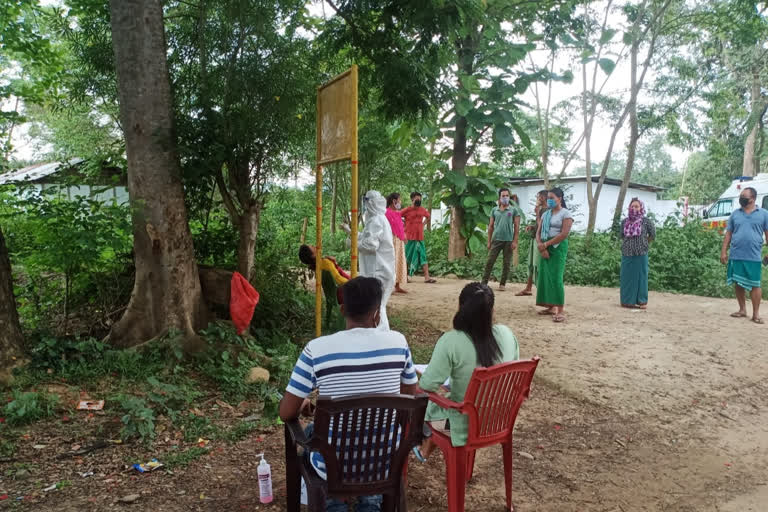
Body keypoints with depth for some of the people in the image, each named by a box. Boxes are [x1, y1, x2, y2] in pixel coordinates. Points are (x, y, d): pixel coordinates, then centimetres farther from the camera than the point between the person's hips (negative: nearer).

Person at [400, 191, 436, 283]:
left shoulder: (422, 210, 7)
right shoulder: (406, 210, -8)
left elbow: (428, 217, 28)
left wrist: (423, 224, 13)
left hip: (420, 238, 4)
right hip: (409, 239, -4)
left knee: (423, 258, -1)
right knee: (407, 258, 4)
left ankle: (427, 277, -3)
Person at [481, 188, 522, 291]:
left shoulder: (514, 210, 2)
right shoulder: (494, 210, 8)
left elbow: (516, 227, -1)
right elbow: (491, 226, 10)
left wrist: (515, 241, -8)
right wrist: (489, 241, 5)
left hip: (509, 240, -1)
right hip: (496, 239, 1)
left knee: (506, 263, 4)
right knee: (489, 262, -3)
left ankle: (502, 284, 13)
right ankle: (484, 282, 0)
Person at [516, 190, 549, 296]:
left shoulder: (546, 210, -13)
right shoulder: (540, 210, 16)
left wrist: (537, 213, -17)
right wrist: (531, 226, 9)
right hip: (534, 238, 10)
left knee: (537, 265, -9)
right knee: (531, 264, 14)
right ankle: (528, 288, 22)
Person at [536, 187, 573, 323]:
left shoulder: (565, 214, -4)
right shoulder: (545, 214, 16)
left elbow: (564, 234, -14)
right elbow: (538, 232, 11)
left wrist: (546, 244, -13)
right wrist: (540, 245, -8)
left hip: (558, 247, -7)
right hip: (545, 247, 7)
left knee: (556, 278, -14)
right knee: (545, 277, 5)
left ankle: (560, 312, -14)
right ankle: (551, 307, 15)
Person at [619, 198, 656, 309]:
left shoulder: (646, 221, -3)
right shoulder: (625, 222, 5)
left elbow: (652, 235, 9)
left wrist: (644, 243, 12)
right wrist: (629, 243, 12)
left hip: (640, 254, -3)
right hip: (627, 254, 3)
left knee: (640, 276, 3)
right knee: (627, 277, 6)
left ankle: (642, 301, 11)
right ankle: (627, 300, 16)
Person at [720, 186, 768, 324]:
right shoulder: (735, 214, 9)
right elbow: (728, 234, 10)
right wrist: (723, 252, 4)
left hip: (753, 257, -3)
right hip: (736, 256, 3)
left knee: (755, 285, 0)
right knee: (738, 283, 9)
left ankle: (756, 314, 8)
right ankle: (742, 310, 22)